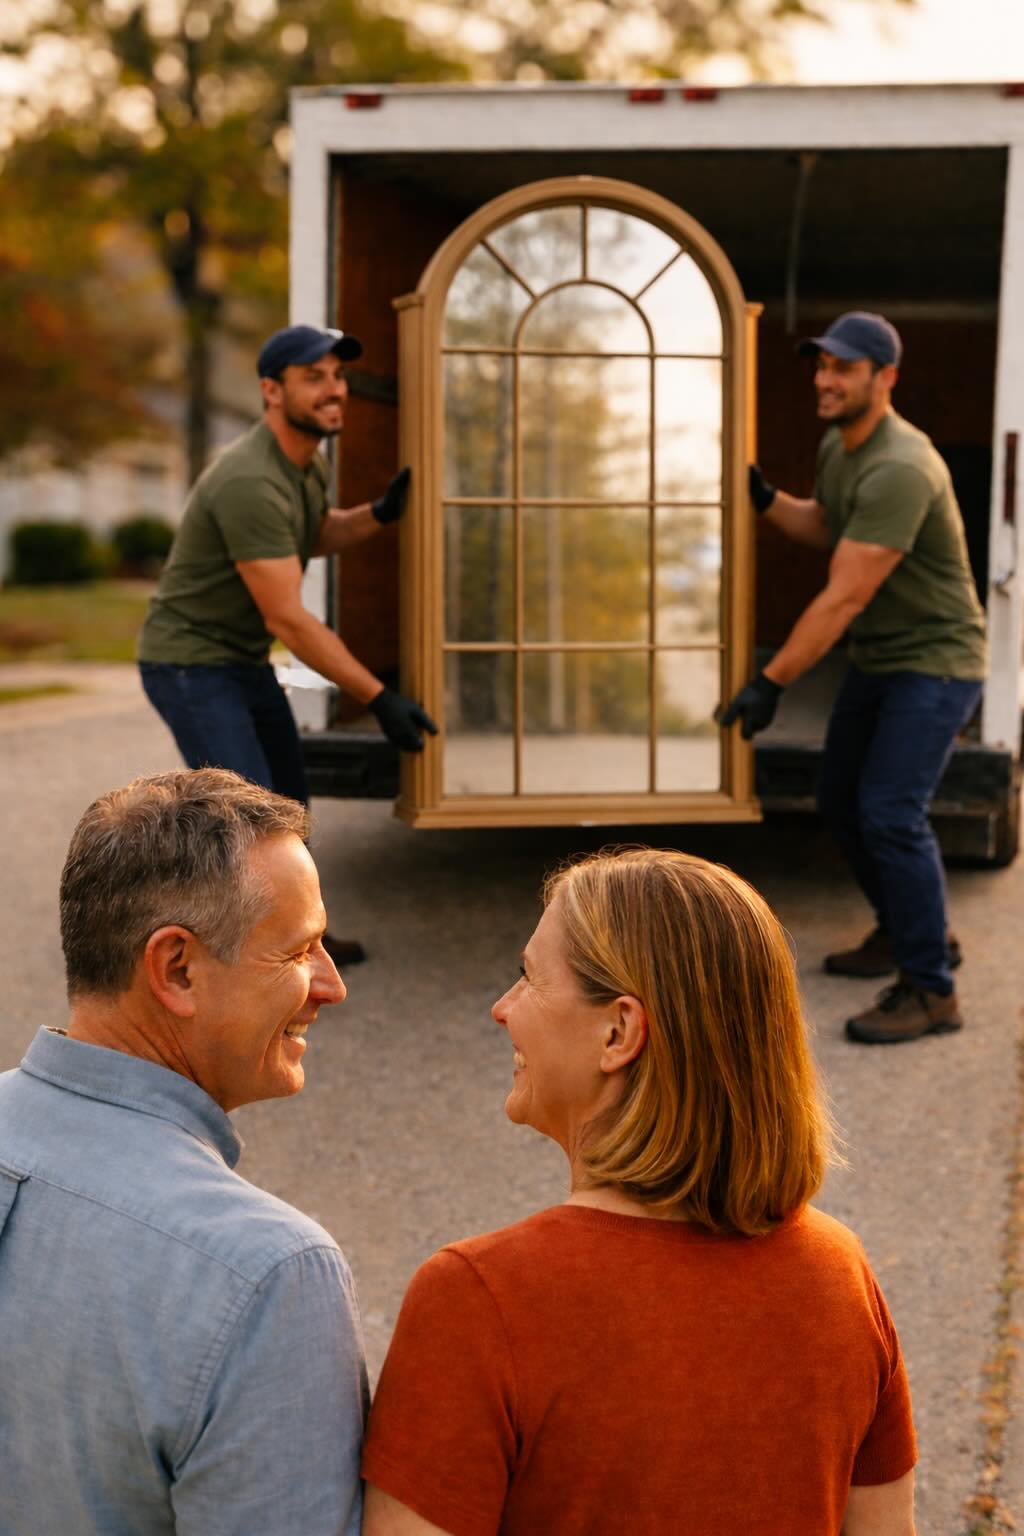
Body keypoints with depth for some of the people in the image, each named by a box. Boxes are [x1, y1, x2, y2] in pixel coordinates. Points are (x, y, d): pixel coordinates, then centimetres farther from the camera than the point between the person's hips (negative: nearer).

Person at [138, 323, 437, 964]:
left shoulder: (311, 461, 1)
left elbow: (314, 535, 22)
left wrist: (380, 513, 2)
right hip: (191, 665, -10)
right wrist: (379, 698, -27)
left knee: (289, 802, 18)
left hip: (246, 661, 10)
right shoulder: (251, 483, -29)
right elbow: (288, 619, -29)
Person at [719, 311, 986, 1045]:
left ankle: (931, 992, -6)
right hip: (878, 658, 10)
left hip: (935, 661, -10)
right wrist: (764, 497, 7)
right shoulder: (837, 447, 4)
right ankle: (912, 932, 36)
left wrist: (771, 682, -29)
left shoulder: (899, 470, -27)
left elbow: (843, 598, -30)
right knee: (842, 799, 16)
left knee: (890, 812, -17)